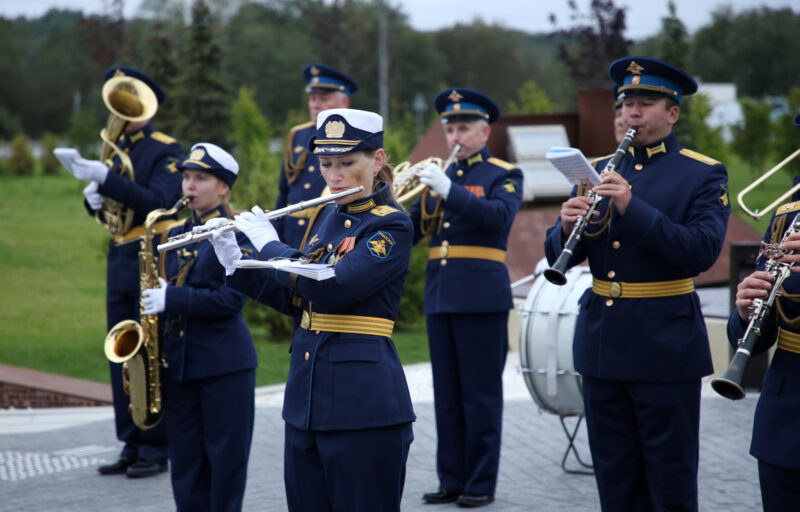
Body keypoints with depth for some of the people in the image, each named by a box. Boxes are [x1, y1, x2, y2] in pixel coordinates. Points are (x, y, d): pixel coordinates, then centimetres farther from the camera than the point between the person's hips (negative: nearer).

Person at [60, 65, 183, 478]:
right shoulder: (116, 149, 14)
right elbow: (105, 207, 17)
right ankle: (132, 446, 17)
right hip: (119, 263, 7)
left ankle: (156, 450, 2)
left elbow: (159, 204, -21)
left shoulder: (167, 151, -8)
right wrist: (93, 197, -7)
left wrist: (106, 180, -27)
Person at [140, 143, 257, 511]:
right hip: (177, 361, 6)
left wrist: (172, 299, -22)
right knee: (185, 460, 9)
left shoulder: (238, 233, -7)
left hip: (224, 362, -6)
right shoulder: (176, 235, 13)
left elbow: (231, 299, -17)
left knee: (225, 457, 1)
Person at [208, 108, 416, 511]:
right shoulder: (326, 216, 13)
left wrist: (269, 244, -11)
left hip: (364, 405, -8)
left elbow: (329, 289, -22)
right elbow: (296, 300, 20)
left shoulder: (392, 226, -10)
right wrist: (235, 264, 9)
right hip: (306, 400, 8)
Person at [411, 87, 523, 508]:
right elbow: (410, 233, 11)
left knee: (481, 395, -3)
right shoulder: (438, 176, 17)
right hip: (439, 297, 6)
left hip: (482, 298, -6)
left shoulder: (504, 176, 1)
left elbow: (499, 215, -19)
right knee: (447, 395, 8)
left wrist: (449, 190, -27)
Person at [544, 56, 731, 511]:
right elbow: (560, 257, 9)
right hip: (602, 344, 5)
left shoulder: (704, 175, -2)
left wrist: (632, 208, -25)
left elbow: (702, 251, -17)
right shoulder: (600, 171, 13)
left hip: (666, 348, -5)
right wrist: (567, 227, -14)